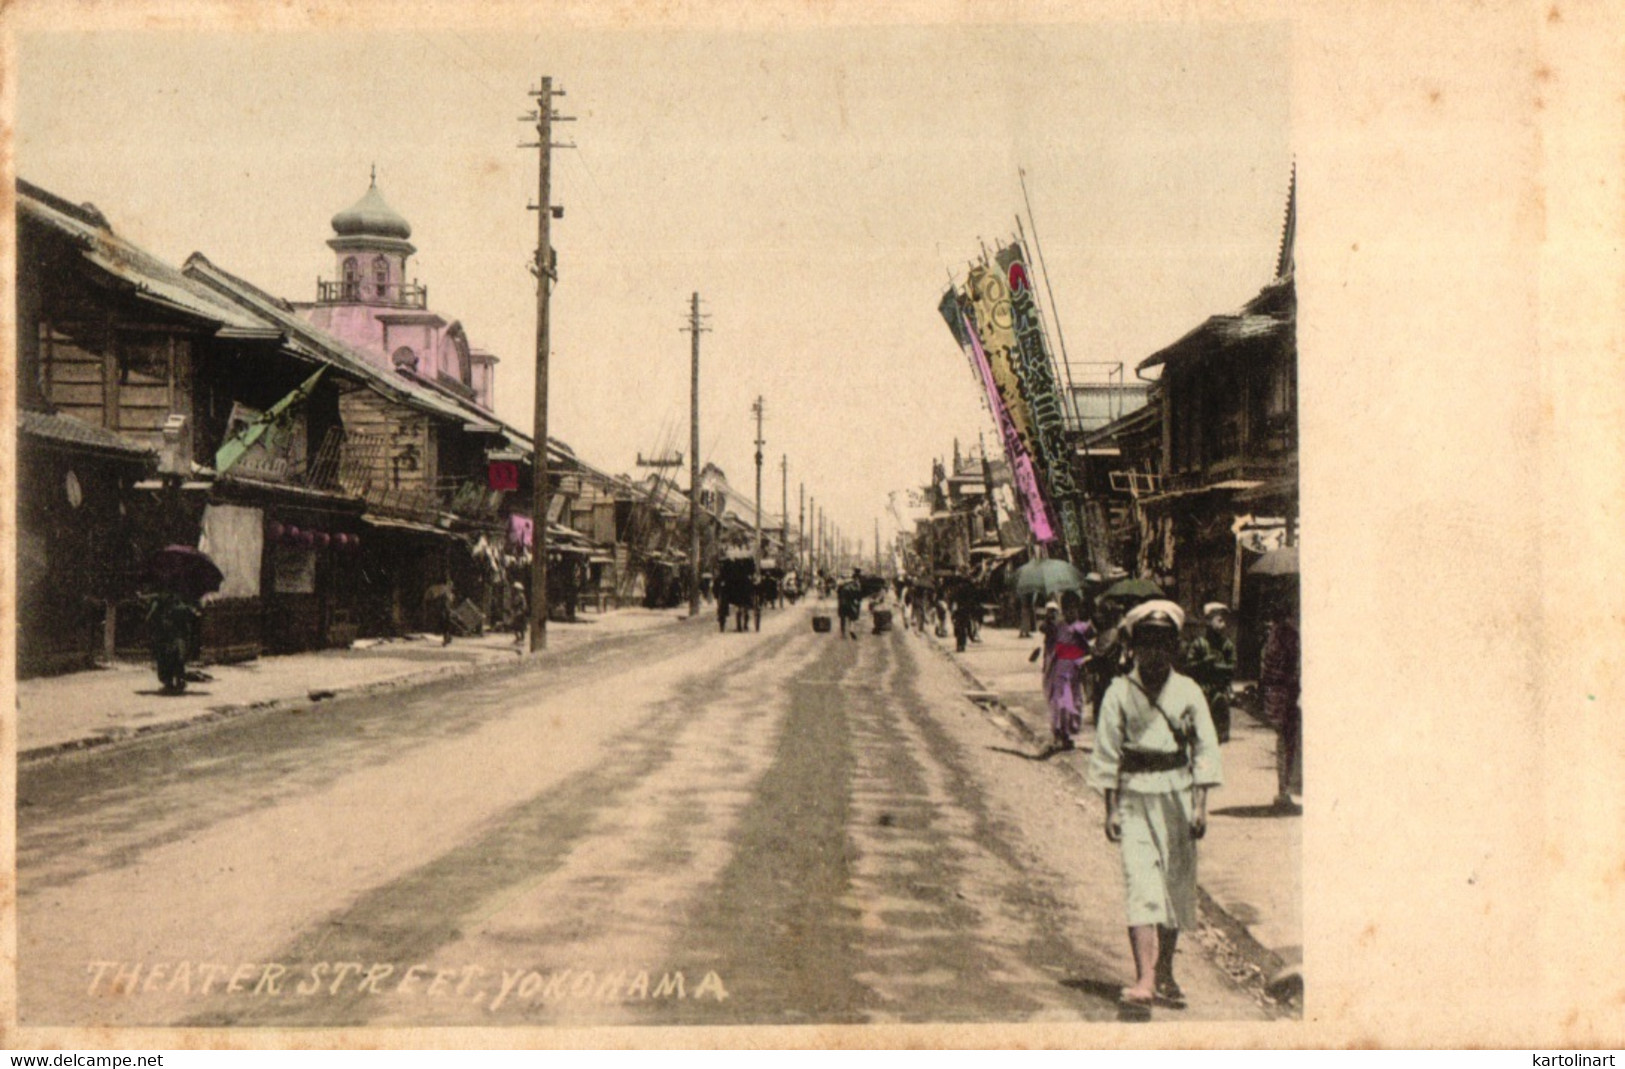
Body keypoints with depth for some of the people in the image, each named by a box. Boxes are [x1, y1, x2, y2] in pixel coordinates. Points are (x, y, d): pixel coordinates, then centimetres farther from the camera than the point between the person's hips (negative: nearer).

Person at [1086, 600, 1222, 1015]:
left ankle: (1164, 975, 25)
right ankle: (1144, 981, -17)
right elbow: (1107, 754, 1)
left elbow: (1205, 750, 4)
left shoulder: (1188, 692, 2)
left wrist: (1200, 806, -3)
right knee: (1141, 887, -12)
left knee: (1177, 887, 9)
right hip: (1134, 797, -2)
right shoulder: (1120, 692, -2)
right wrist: (1111, 809, -3)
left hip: (1177, 796, 2)